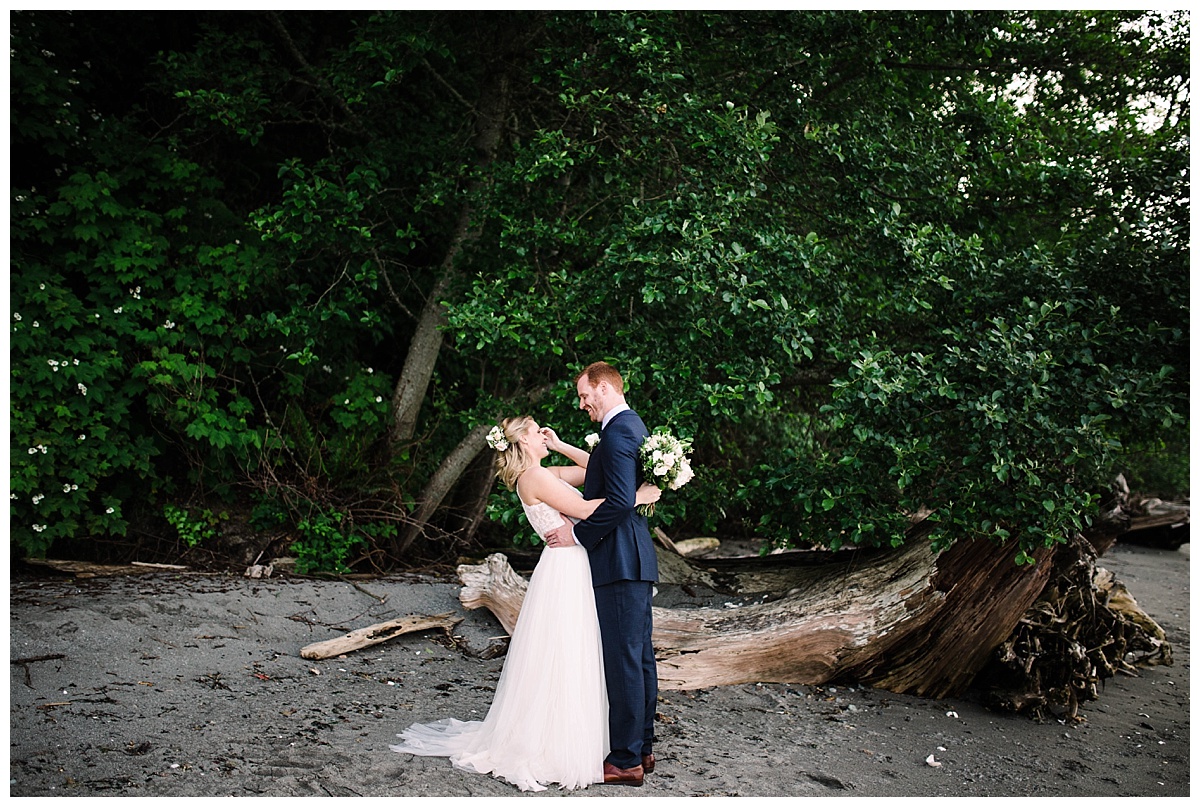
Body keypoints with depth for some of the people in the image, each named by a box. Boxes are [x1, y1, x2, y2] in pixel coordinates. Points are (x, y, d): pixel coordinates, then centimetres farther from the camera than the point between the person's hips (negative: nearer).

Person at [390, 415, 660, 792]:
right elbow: (582, 509, -20)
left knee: (575, 660, 15)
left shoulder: (547, 474, 14)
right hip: (563, 573, -10)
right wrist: (633, 496, -16)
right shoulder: (534, 477, -13)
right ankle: (553, 749, 7)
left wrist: (560, 446, 12)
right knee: (560, 663, -3)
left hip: (576, 570, 10)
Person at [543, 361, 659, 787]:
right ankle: (642, 748, 24)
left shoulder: (616, 431, -15)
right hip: (636, 559, 11)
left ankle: (625, 760, 2)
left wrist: (577, 533, -14)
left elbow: (620, 501, -24)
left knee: (623, 660, -5)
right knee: (639, 656, 14)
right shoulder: (633, 425, 17)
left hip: (620, 561, -11)